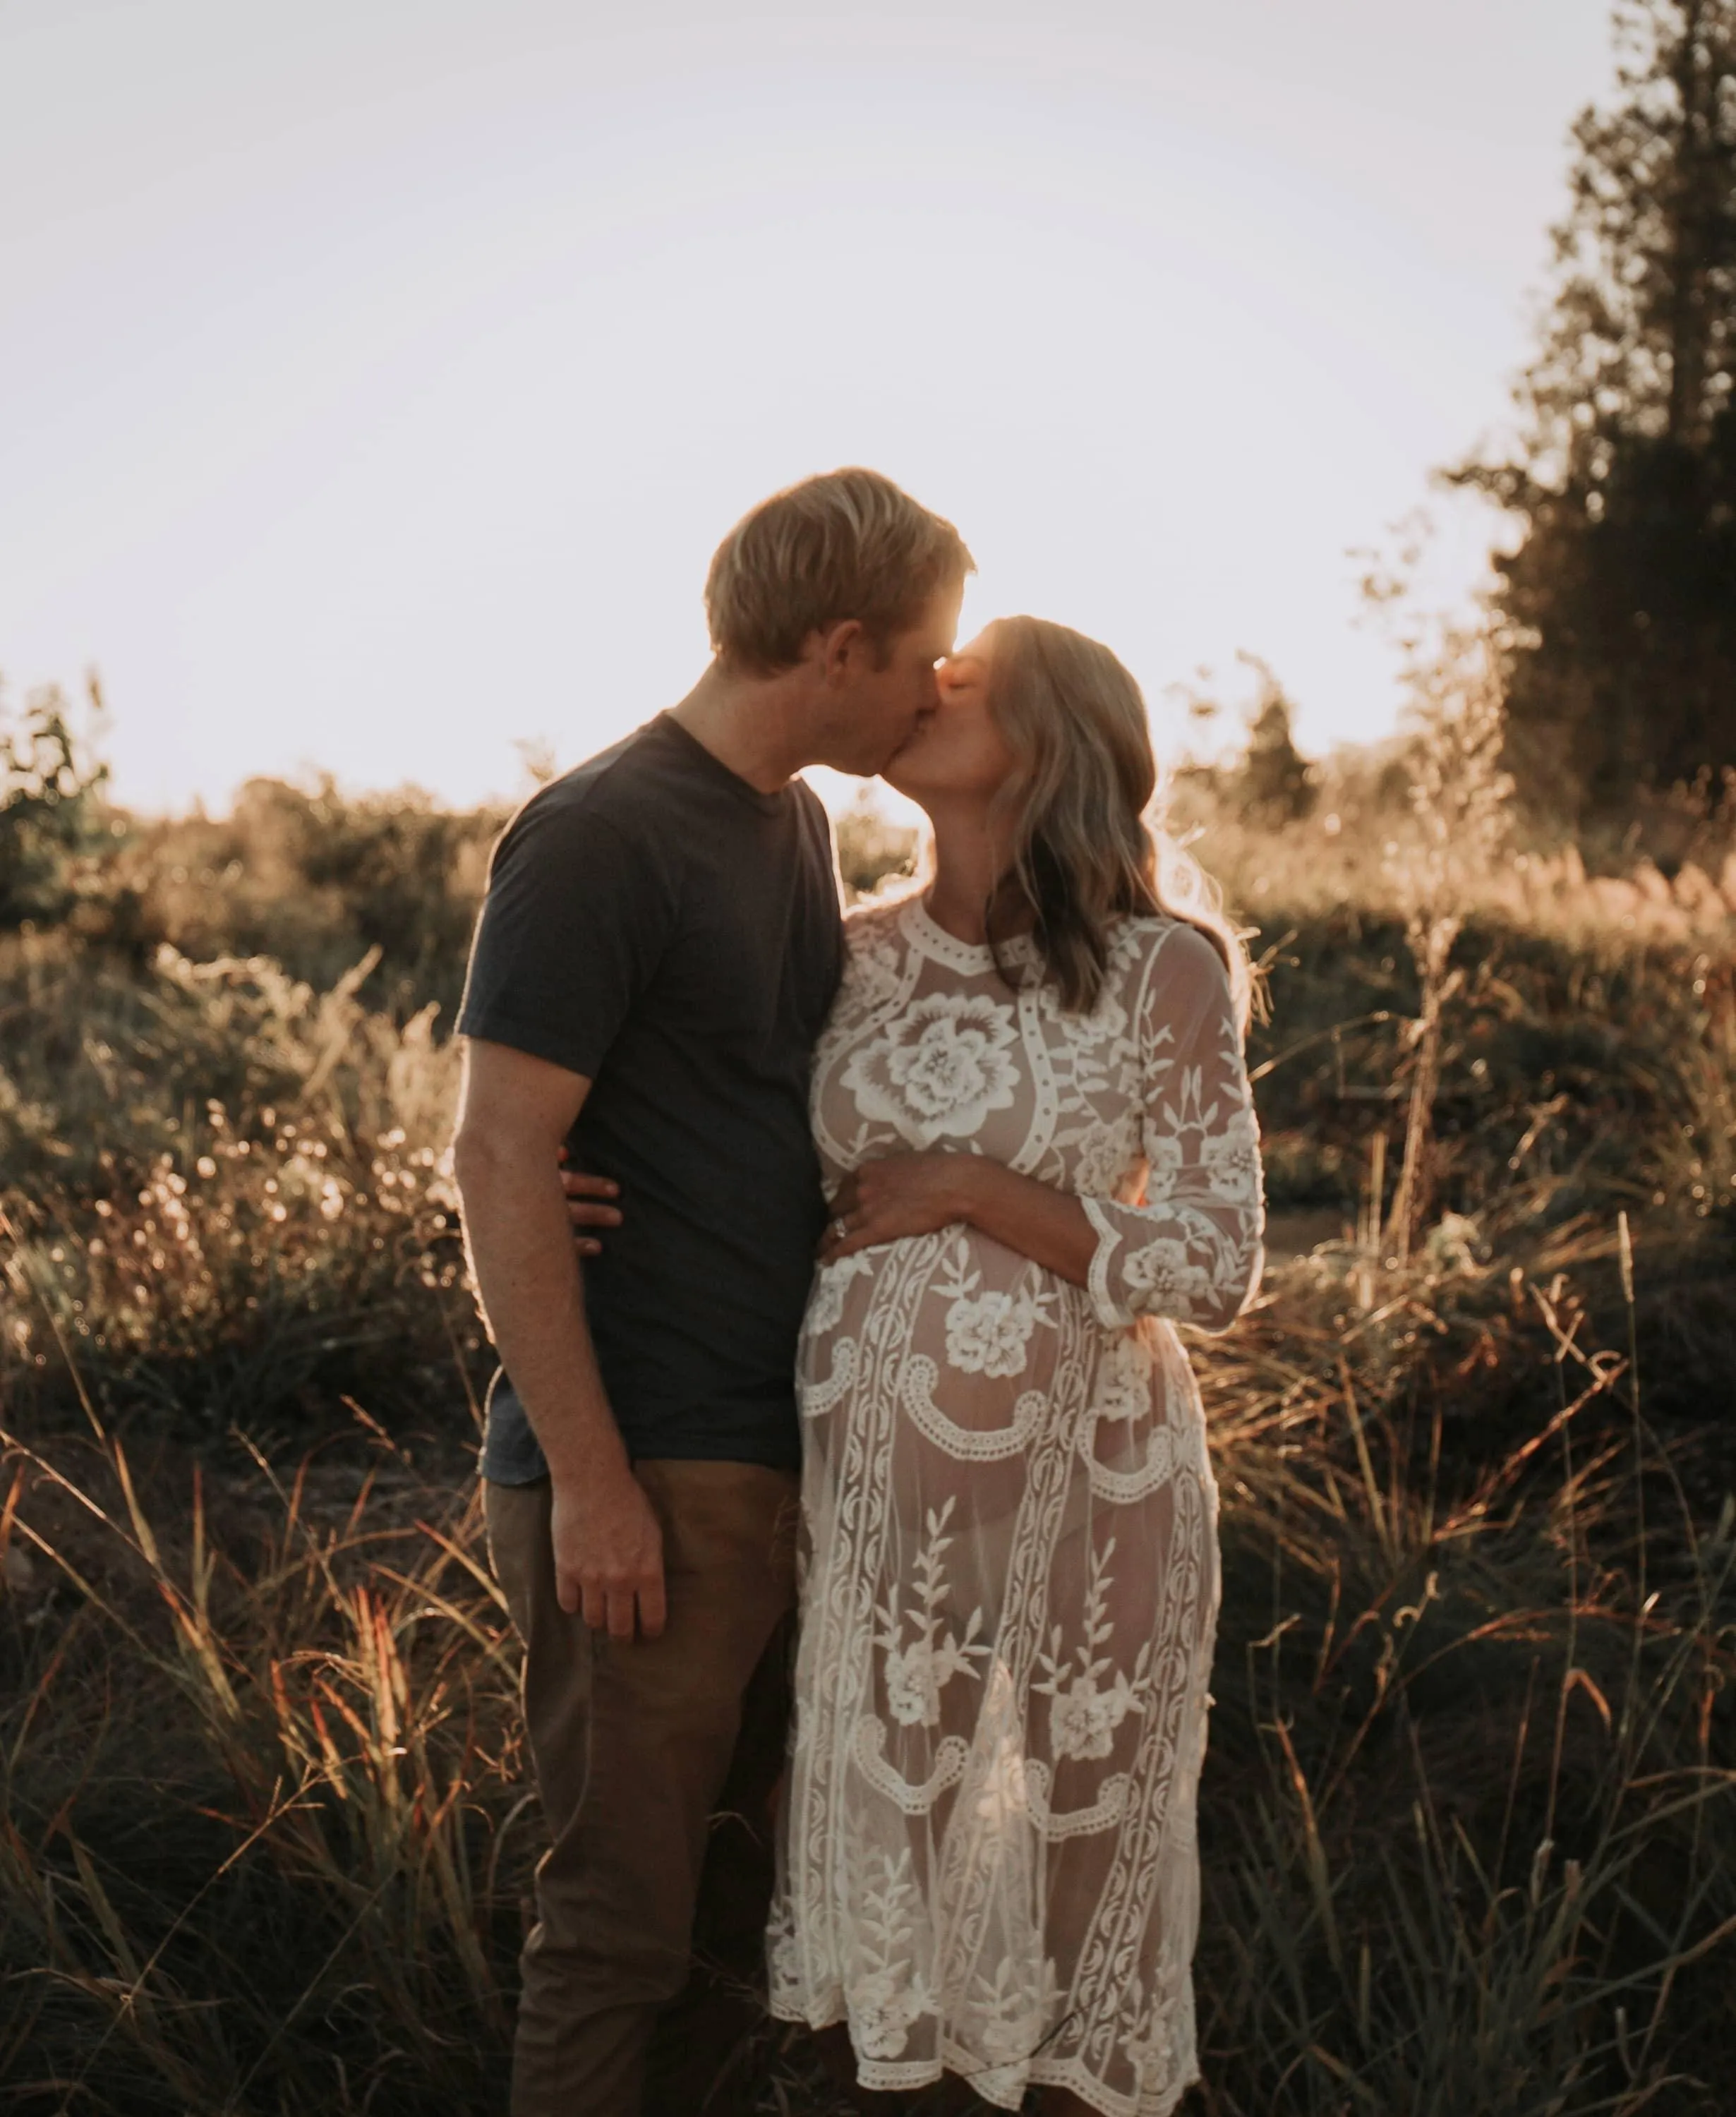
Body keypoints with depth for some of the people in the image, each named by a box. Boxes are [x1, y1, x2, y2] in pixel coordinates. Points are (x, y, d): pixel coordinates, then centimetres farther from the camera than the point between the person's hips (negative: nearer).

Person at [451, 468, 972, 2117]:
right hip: (641, 1471, -8)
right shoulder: (599, 839, -13)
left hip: (775, 1457, 8)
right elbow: (500, 1155, -16)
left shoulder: (793, 821, 14)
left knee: (725, 1886, 17)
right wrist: (591, 1480, -18)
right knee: (621, 1913, 0)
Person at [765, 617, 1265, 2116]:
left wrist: (975, 1193, -16)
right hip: (872, 1472, 4)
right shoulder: (855, 959, 3)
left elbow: (1215, 1269, -9)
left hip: (1087, 1482, -3)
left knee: (1081, 1837, 10)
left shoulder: (1163, 971, -9)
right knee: (873, 1831, 13)